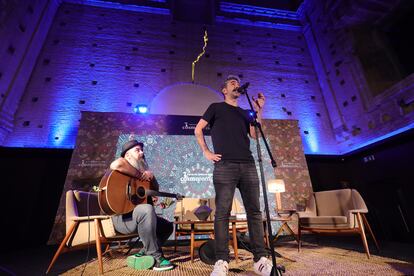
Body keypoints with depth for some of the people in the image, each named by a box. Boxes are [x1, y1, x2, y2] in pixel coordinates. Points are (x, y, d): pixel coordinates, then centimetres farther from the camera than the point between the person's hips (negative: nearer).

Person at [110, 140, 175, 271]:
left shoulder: (138, 171, 17)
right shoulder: (124, 171, -6)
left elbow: (155, 189, 15)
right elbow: (116, 164, -34)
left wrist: (151, 176, -5)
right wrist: (140, 175, -22)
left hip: (137, 216, 9)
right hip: (122, 217, -9)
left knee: (167, 226, 7)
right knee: (147, 209, -38)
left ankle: (143, 254, 6)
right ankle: (156, 257, -24)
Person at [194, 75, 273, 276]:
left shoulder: (245, 113, 25)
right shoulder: (216, 107, 14)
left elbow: (255, 134, 12)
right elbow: (198, 129, 10)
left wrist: (259, 111, 6)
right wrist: (206, 152, 0)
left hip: (248, 165, 5)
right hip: (224, 165, -4)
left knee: (254, 211, 2)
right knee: (222, 212, -6)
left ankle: (260, 259, 11)